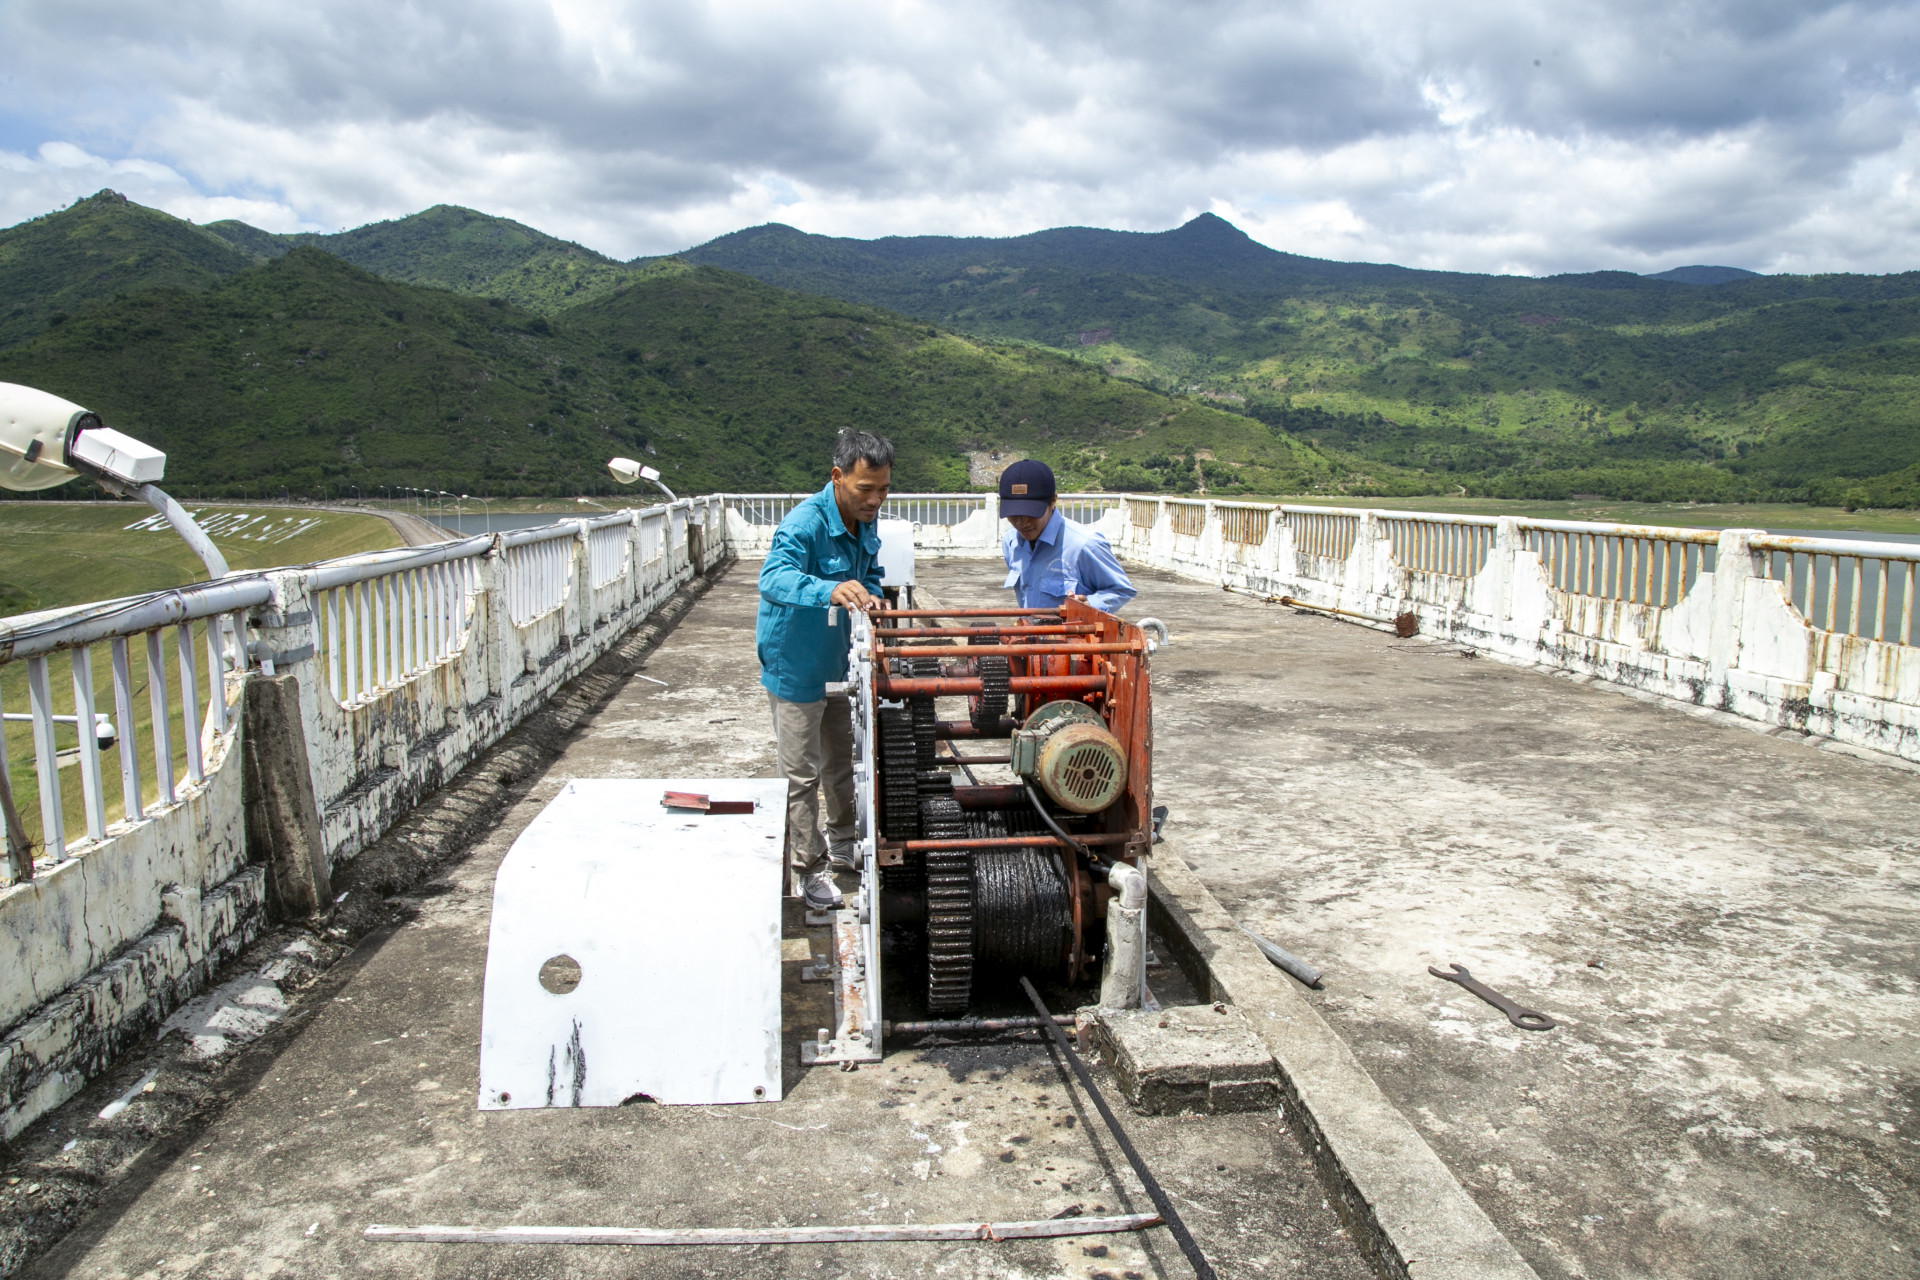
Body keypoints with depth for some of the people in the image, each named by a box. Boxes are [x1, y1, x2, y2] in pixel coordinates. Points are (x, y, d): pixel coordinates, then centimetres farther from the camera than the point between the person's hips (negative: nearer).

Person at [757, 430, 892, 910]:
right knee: (802, 775, 2)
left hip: (839, 665, 8)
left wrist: (871, 601, -8)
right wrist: (830, 591, -64)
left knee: (843, 762, 23)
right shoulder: (804, 524, -28)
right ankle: (810, 869, 16)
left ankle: (844, 843, 42)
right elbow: (773, 577, -46)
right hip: (796, 669, -8)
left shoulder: (865, 524, -2)